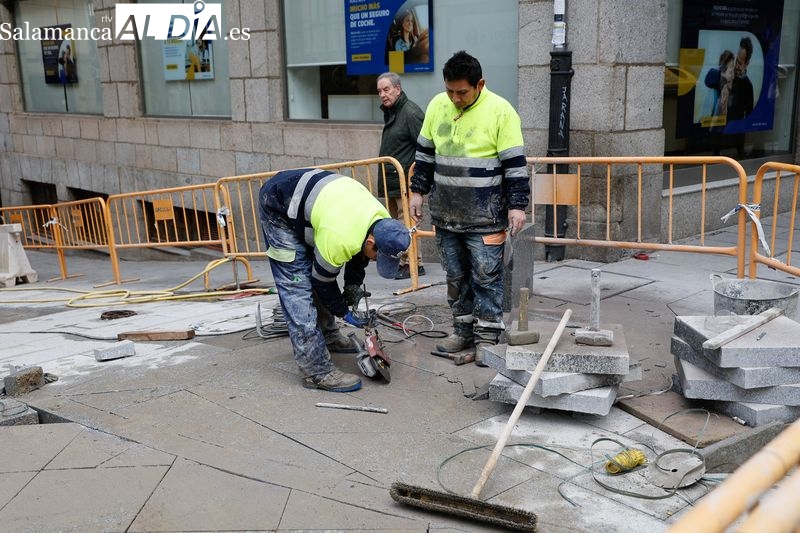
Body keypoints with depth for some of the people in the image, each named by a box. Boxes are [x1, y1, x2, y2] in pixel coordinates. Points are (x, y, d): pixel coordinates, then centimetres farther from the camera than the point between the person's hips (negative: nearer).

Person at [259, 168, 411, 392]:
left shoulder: (383, 221, -12)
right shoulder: (339, 239, -35)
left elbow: (358, 254, 9)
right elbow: (322, 281, -17)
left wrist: (353, 286, -2)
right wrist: (344, 312, -4)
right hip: (277, 207, -9)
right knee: (298, 286, -14)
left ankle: (328, 337, 35)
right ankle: (317, 371, -14)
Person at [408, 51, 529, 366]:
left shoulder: (500, 110, -10)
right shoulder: (437, 106, 6)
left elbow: (515, 163, -9)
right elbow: (425, 153, 16)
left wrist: (517, 205, -11)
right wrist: (418, 191, 14)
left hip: (485, 218, -5)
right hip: (446, 214, 5)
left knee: (486, 277, 0)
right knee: (456, 276, 13)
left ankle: (487, 337, 11)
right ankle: (463, 330, 26)